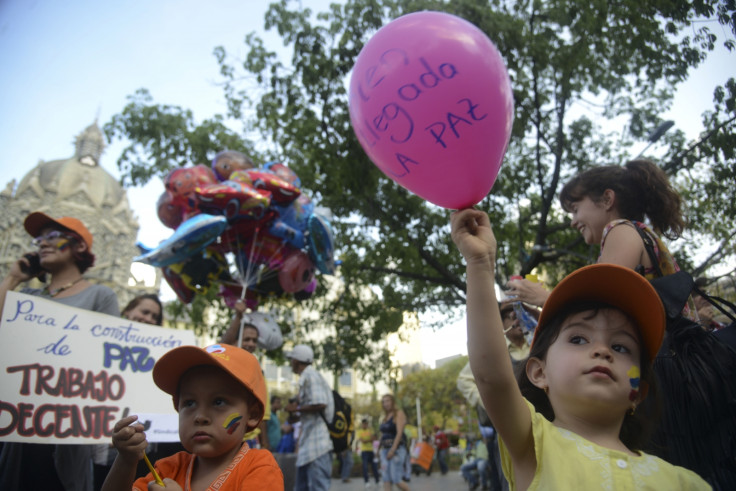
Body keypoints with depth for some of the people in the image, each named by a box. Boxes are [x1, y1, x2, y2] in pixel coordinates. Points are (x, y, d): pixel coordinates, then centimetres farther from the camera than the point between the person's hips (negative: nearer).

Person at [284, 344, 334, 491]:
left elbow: (320, 404, -22)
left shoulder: (310, 376, -10)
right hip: (309, 444, 10)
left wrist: (296, 408, -10)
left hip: (317, 442, -10)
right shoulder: (306, 377, 19)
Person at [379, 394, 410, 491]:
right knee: (386, 479, -1)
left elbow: (399, 432, -15)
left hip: (397, 448, -7)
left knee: (396, 480, -9)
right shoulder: (386, 416, 18)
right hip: (385, 449, 7)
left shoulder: (399, 413, -5)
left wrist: (393, 450, -22)